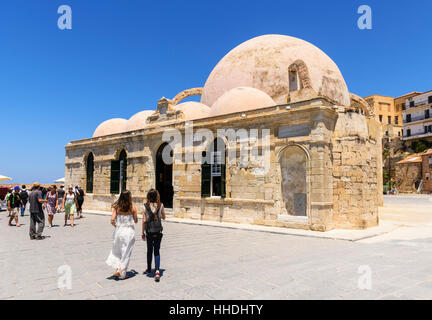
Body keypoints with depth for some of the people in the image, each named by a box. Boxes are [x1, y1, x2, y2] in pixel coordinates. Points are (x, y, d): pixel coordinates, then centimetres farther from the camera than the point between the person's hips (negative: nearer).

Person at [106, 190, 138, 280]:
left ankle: (118, 269, 12)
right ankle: (123, 273, 19)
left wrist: (116, 226, 11)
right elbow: (136, 220, 0)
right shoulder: (132, 207, -9)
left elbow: (112, 220, -9)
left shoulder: (116, 207, -6)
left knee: (117, 250, 23)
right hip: (129, 231, -1)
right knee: (126, 252, 10)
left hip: (119, 231, 2)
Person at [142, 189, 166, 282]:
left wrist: (143, 233, 3)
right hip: (158, 231, 0)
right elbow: (163, 217, 8)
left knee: (149, 250, 18)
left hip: (149, 231, 0)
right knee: (157, 251, 5)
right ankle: (157, 270, -11)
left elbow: (144, 221, -5)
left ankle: (149, 269, 34)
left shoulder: (145, 206, -5)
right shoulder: (160, 205, -4)